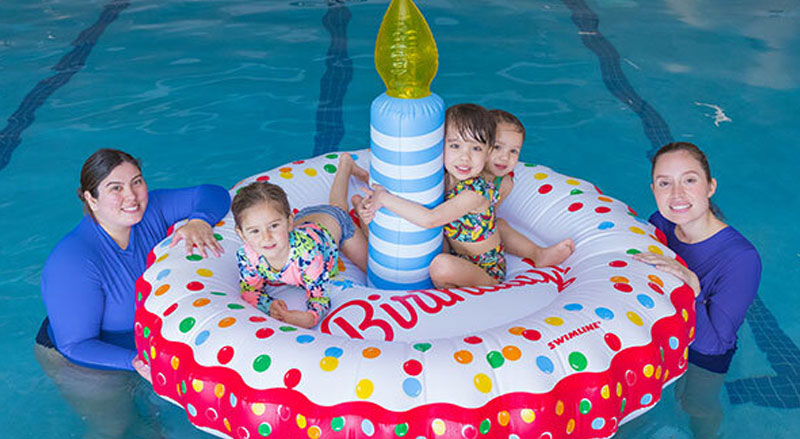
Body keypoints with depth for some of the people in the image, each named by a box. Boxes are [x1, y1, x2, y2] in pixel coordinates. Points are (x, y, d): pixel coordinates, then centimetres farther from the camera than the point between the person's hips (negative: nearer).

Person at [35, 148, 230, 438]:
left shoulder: (150, 210, -18)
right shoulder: (72, 262, -35)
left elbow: (213, 194, -12)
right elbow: (75, 345, -29)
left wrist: (199, 222, -33)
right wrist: (135, 362, -43)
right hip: (84, 366, -5)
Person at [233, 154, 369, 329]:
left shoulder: (307, 250, -52)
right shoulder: (246, 256, -41)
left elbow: (319, 293, -41)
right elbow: (250, 289, -24)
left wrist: (311, 316, -65)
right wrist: (270, 306, -47)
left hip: (334, 223, -4)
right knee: (338, 205, 36)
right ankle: (346, 164, 59)